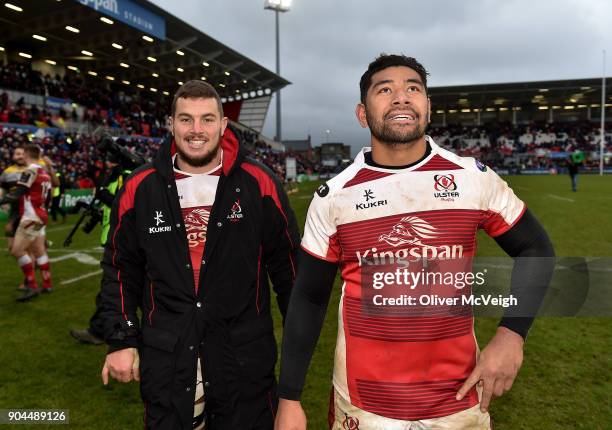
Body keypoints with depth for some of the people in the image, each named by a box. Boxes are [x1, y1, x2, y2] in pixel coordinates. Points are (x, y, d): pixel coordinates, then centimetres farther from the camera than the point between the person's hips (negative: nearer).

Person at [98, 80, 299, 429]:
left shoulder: (258, 184, -6)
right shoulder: (140, 188, -1)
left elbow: (287, 266, 0)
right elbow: (121, 270, 8)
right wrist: (121, 341, 3)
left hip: (245, 360, -1)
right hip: (165, 361, 2)